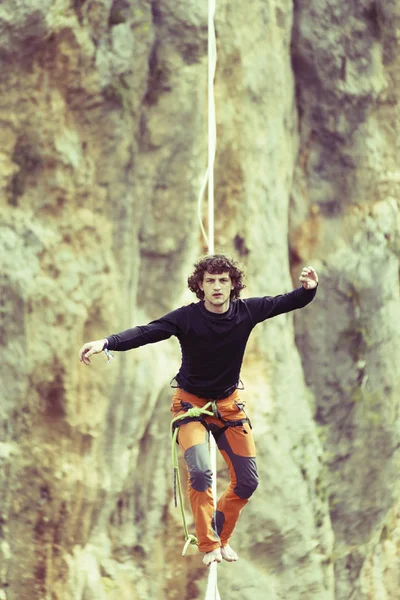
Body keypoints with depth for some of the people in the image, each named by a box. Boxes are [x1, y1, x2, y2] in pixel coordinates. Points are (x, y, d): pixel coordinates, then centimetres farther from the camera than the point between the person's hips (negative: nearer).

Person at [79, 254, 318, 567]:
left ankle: (222, 537, 26)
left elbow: (289, 302, -5)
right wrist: (106, 342, -49)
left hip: (229, 404, 4)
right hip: (192, 402, -4)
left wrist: (309, 288, -27)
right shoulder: (188, 317, -23)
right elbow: (147, 332, -34)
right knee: (200, 471, -23)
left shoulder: (247, 311, -12)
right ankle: (208, 546, -10)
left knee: (247, 481, 4)